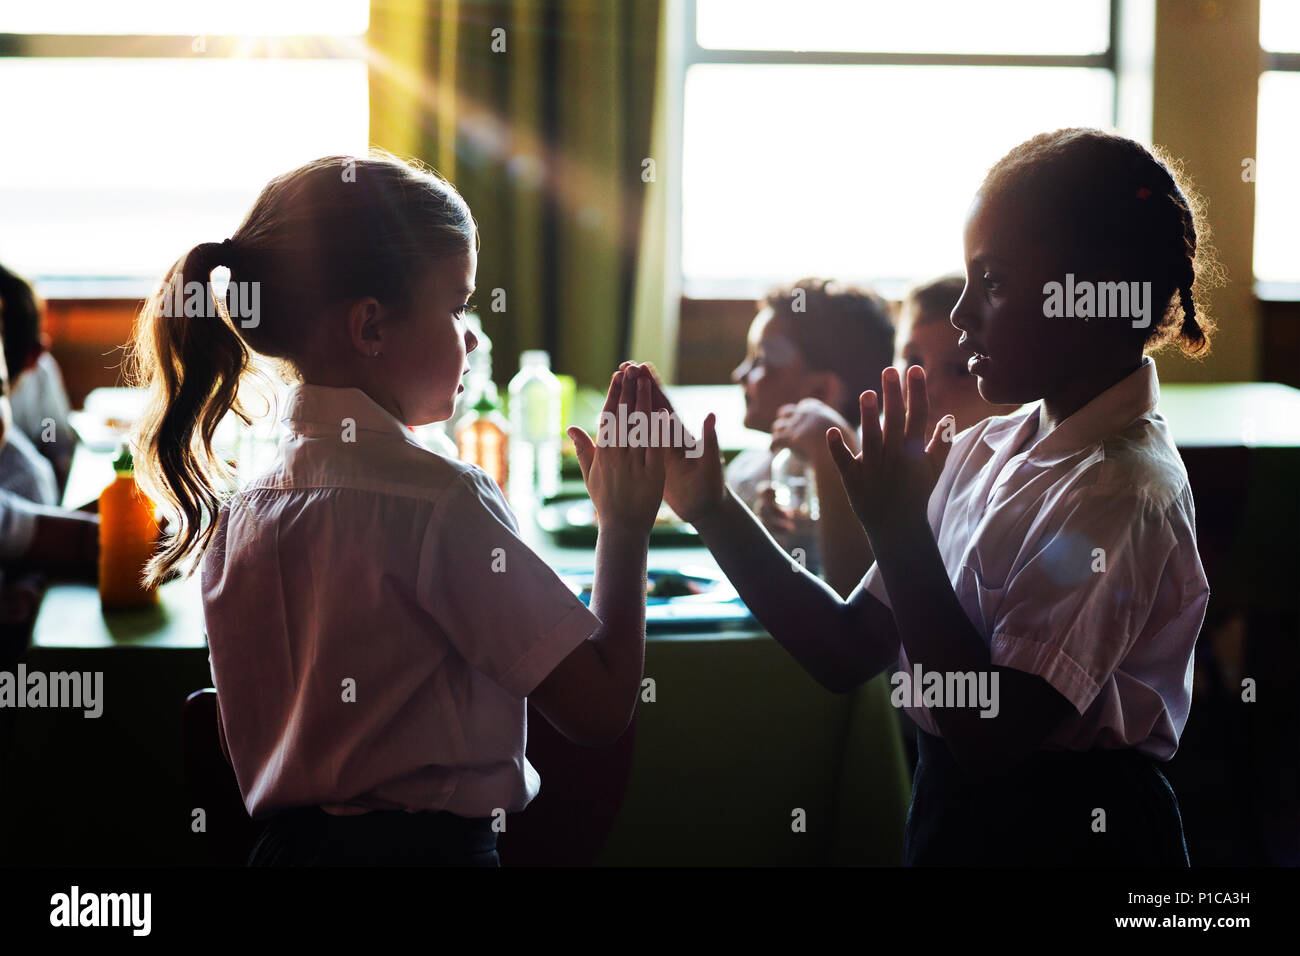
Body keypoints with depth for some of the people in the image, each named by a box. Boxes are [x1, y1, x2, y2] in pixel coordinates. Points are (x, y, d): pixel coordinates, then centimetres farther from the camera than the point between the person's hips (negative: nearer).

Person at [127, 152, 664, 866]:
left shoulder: (236, 510, 4)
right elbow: (599, 707, -16)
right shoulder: (438, 501, -18)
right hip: (432, 845, -7)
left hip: (285, 840, 7)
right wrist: (626, 526, -7)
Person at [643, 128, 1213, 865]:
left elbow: (990, 734, -24)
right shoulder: (986, 452, 3)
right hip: (958, 811, 7)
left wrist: (898, 529, -23)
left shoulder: (1127, 492, -20)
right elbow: (848, 652, 3)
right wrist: (711, 508, -4)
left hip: (1067, 832, -7)